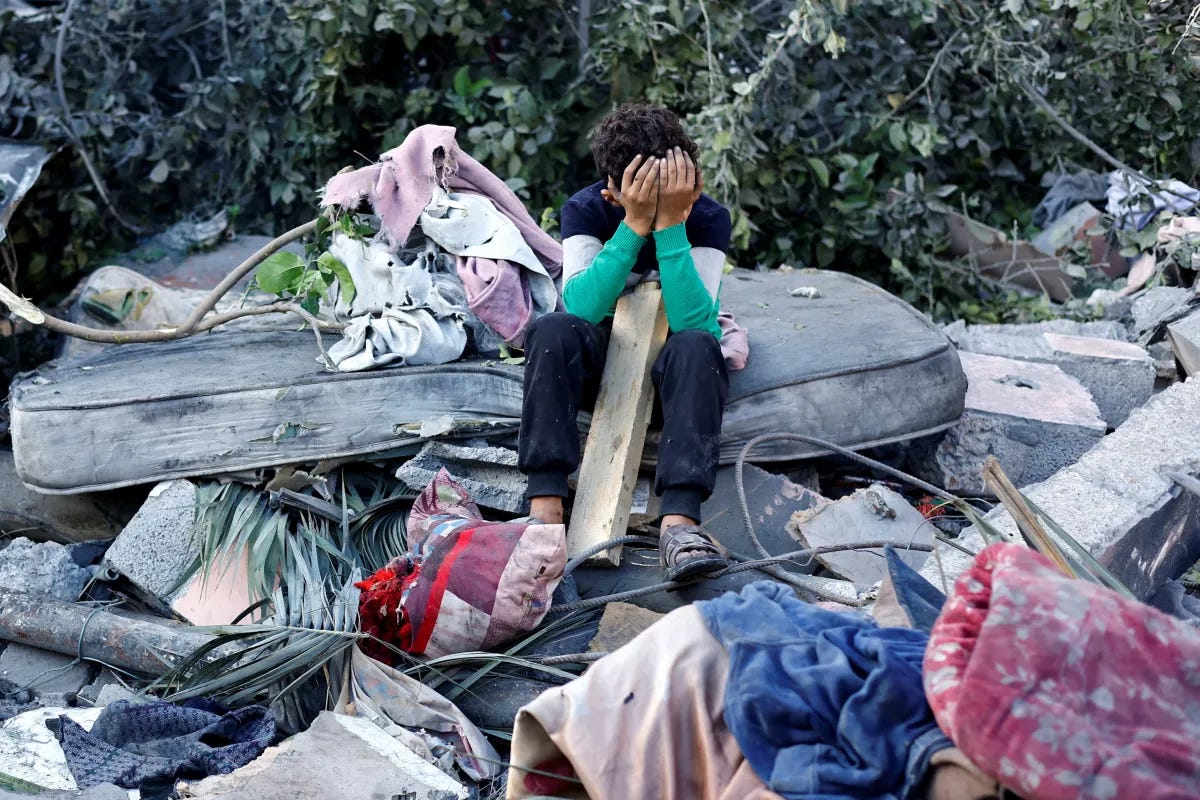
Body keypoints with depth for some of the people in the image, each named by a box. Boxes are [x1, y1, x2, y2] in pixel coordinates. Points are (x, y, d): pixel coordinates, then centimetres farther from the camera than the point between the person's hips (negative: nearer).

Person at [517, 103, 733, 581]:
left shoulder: (708, 218, -13)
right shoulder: (585, 210, -11)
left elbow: (692, 320, -27)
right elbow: (582, 306, -27)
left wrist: (670, 223, -33)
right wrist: (636, 223, -34)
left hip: (668, 368, 0)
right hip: (600, 361, 1)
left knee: (697, 345, -34)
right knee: (554, 330, -31)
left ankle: (679, 519, -46)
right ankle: (546, 505, -35)